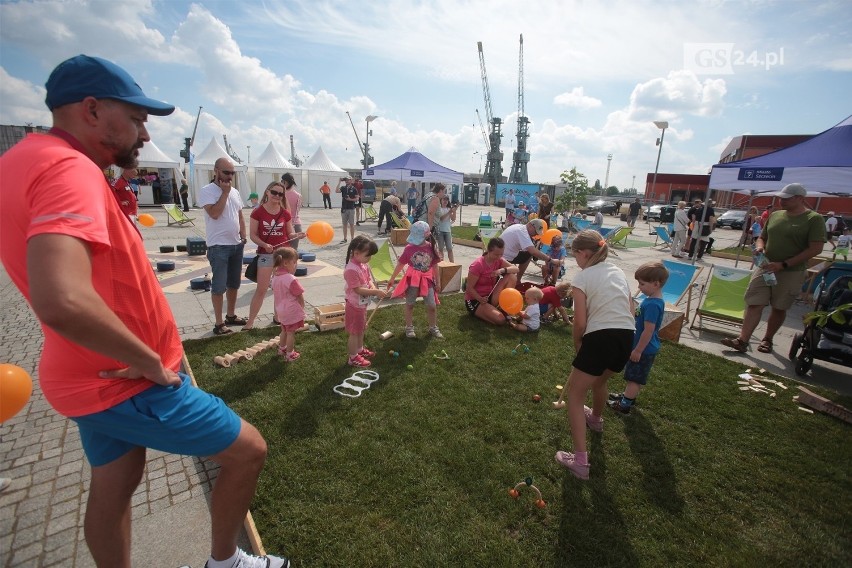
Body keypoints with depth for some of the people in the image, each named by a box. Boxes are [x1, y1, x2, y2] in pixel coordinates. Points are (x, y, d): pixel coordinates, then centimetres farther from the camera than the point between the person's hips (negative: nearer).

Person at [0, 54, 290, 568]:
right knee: (248, 452, 6)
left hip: (97, 377, 10)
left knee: (113, 489, 23)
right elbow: (62, 301, -41)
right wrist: (150, 361, -26)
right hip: (129, 383, -10)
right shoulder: (69, 168, -25)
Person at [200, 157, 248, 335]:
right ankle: (219, 323, 8)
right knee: (219, 286, -1)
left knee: (234, 284, 15)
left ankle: (231, 316, 30)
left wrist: (243, 236, 8)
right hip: (218, 246, -7)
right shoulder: (207, 191, -10)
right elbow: (214, 214, -23)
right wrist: (224, 192, -16)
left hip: (236, 244, 7)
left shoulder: (235, 192, 11)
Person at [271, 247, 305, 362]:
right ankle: (290, 354, 15)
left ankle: (282, 348, 42)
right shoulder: (291, 279, -24)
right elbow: (300, 296, -17)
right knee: (291, 332, 5)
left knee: (284, 330, 25)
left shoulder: (275, 278, 2)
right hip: (292, 311, -8)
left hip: (281, 310, 8)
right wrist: (302, 307, -2)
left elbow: (276, 296, 12)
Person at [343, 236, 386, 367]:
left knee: (361, 328, 25)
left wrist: (374, 288, -13)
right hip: (355, 305, -9)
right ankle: (353, 358, 19)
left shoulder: (364, 265, 0)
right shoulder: (351, 269, -28)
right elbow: (358, 290, -29)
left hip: (362, 304, 9)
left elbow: (369, 279, 8)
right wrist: (375, 292, -28)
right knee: (354, 332, 5)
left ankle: (360, 349, 44)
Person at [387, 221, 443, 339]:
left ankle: (433, 328, 23)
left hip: (427, 280, 1)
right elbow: (400, 264, 1)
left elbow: (434, 266, 5)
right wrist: (392, 279, 5)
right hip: (412, 280, -1)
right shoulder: (409, 248, -8)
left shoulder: (431, 248, -5)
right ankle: (409, 327, 26)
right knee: (409, 304, 10)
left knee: (432, 306, 3)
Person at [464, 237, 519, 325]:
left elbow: (516, 269, -12)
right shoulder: (478, 265, -23)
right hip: (475, 300, -7)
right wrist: (481, 299, -32)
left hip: (490, 296, 7)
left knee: (512, 276, -11)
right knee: (501, 319, -28)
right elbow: (469, 288, -19)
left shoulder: (499, 260, -2)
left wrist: (503, 270, -31)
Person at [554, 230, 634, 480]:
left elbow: (580, 322, -8)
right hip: (626, 338, 7)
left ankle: (580, 460, 4)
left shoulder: (583, 277, -4)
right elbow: (629, 311, 16)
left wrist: (577, 344, 8)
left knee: (574, 394, 8)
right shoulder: (618, 271, 17)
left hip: (600, 338, -7)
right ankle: (596, 418, 63)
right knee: (599, 380, 35)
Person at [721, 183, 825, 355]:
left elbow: (816, 249, -12)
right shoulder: (775, 215, 9)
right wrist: (759, 247, -6)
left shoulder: (814, 219, -6)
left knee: (779, 308, 8)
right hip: (765, 268, 4)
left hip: (791, 273, -4)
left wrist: (784, 264, -18)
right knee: (754, 304, -4)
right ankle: (742, 340, -6)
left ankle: (767, 340, 23)